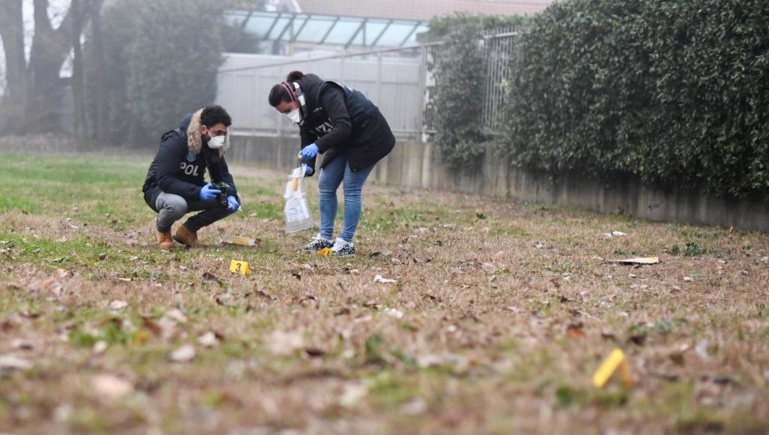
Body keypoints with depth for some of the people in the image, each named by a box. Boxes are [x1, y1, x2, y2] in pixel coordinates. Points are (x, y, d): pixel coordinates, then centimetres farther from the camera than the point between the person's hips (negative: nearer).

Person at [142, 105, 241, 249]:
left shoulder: (213, 146, -6)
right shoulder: (174, 142, -26)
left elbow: (223, 175, 1)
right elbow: (165, 180, -32)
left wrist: (231, 195, -23)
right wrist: (198, 193, -43)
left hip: (193, 191, 6)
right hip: (159, 189, -6)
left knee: (233, 201, -15)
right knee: (177, 204, -42)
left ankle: (189, 229, 1)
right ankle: (162, 229, -5)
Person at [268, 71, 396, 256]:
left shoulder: (326, 93, -30)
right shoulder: (303, 108, -3)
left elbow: (343, 126, -38)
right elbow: (307, 141, 1)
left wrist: (318, 146, -46)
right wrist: (307, 166, -16)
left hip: (368, 136, -9)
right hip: (344, 140, 9)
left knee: (351, 188, -10)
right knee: (325, 185, 4)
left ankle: (346, 242, -4)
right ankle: (325, 238, 10)